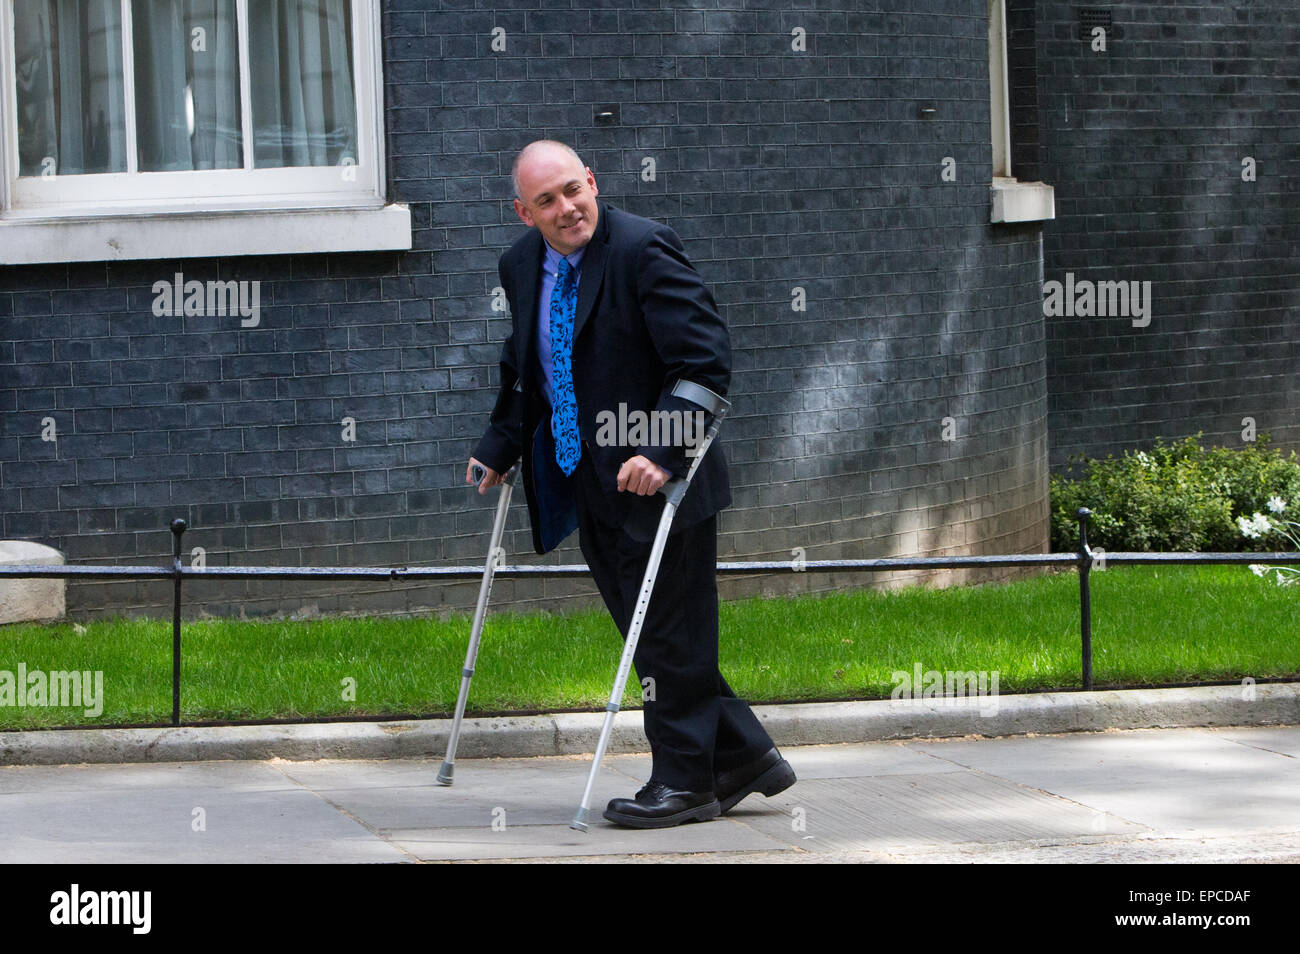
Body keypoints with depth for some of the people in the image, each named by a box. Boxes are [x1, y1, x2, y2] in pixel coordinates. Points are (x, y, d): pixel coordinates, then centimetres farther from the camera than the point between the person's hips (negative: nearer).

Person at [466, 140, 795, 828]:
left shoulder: (643, 251, -17)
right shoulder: (522, 267, 6)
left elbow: (706, 358, -21)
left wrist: (662, 453, -28)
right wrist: (500, 447, 12)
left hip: (654, 482, -8)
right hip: (584, 484, 8)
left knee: (668, 635, -1)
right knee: (645, 633, 12)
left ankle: (684, 782, 10)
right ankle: (743, 756, 23)